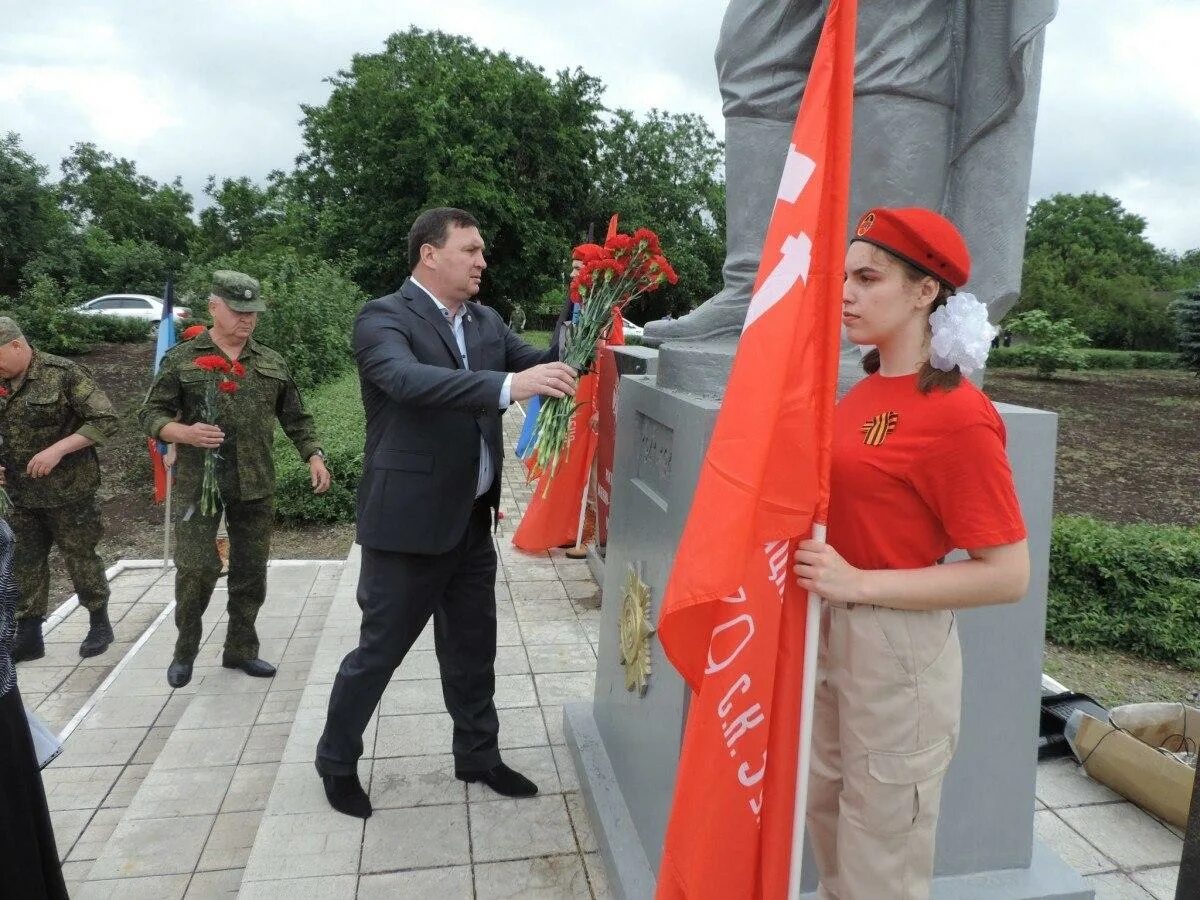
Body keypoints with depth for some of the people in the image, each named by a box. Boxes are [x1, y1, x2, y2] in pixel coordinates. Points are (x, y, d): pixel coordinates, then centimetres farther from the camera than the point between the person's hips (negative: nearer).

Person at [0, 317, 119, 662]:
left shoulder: (65, 373, -13)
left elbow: (106, 421, -17)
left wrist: (58, 449, -23)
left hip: (67, 489, -6)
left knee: (79, 557, 5)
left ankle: (100, 624, 22)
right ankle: (28, 636, 21)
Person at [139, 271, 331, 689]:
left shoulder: (272, 363, 8)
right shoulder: (181, 358, 0)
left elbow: (296, 418, 13)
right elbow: (150, 413, 1)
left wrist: (314, 457, 0)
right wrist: (184, 433, -19)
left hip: (256, 484, 3)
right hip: (199, 481, -3)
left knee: (251, 570, 9)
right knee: (196, 568, -5)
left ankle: (240, 649, 25)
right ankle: (185, 649, 18)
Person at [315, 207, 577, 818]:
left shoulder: (487, 322, 10)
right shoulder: (383, 318, -12)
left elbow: (540, 366, 4)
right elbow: (408, 379, -32)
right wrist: (508, 385, -43)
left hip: (472, 519, 6)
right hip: (408, 521, -6)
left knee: (473, 649, 18)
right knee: (380, 649, 9)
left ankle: (478, 756, 37)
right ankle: (336, 760, 32)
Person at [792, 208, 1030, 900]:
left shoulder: (959, 417, -20)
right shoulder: (864, 390, 5)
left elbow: (1008, 575, -20)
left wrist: (859, 583, -23)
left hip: (897, 649, -8)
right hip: (832, 631, 8)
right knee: (827, 811, 25)